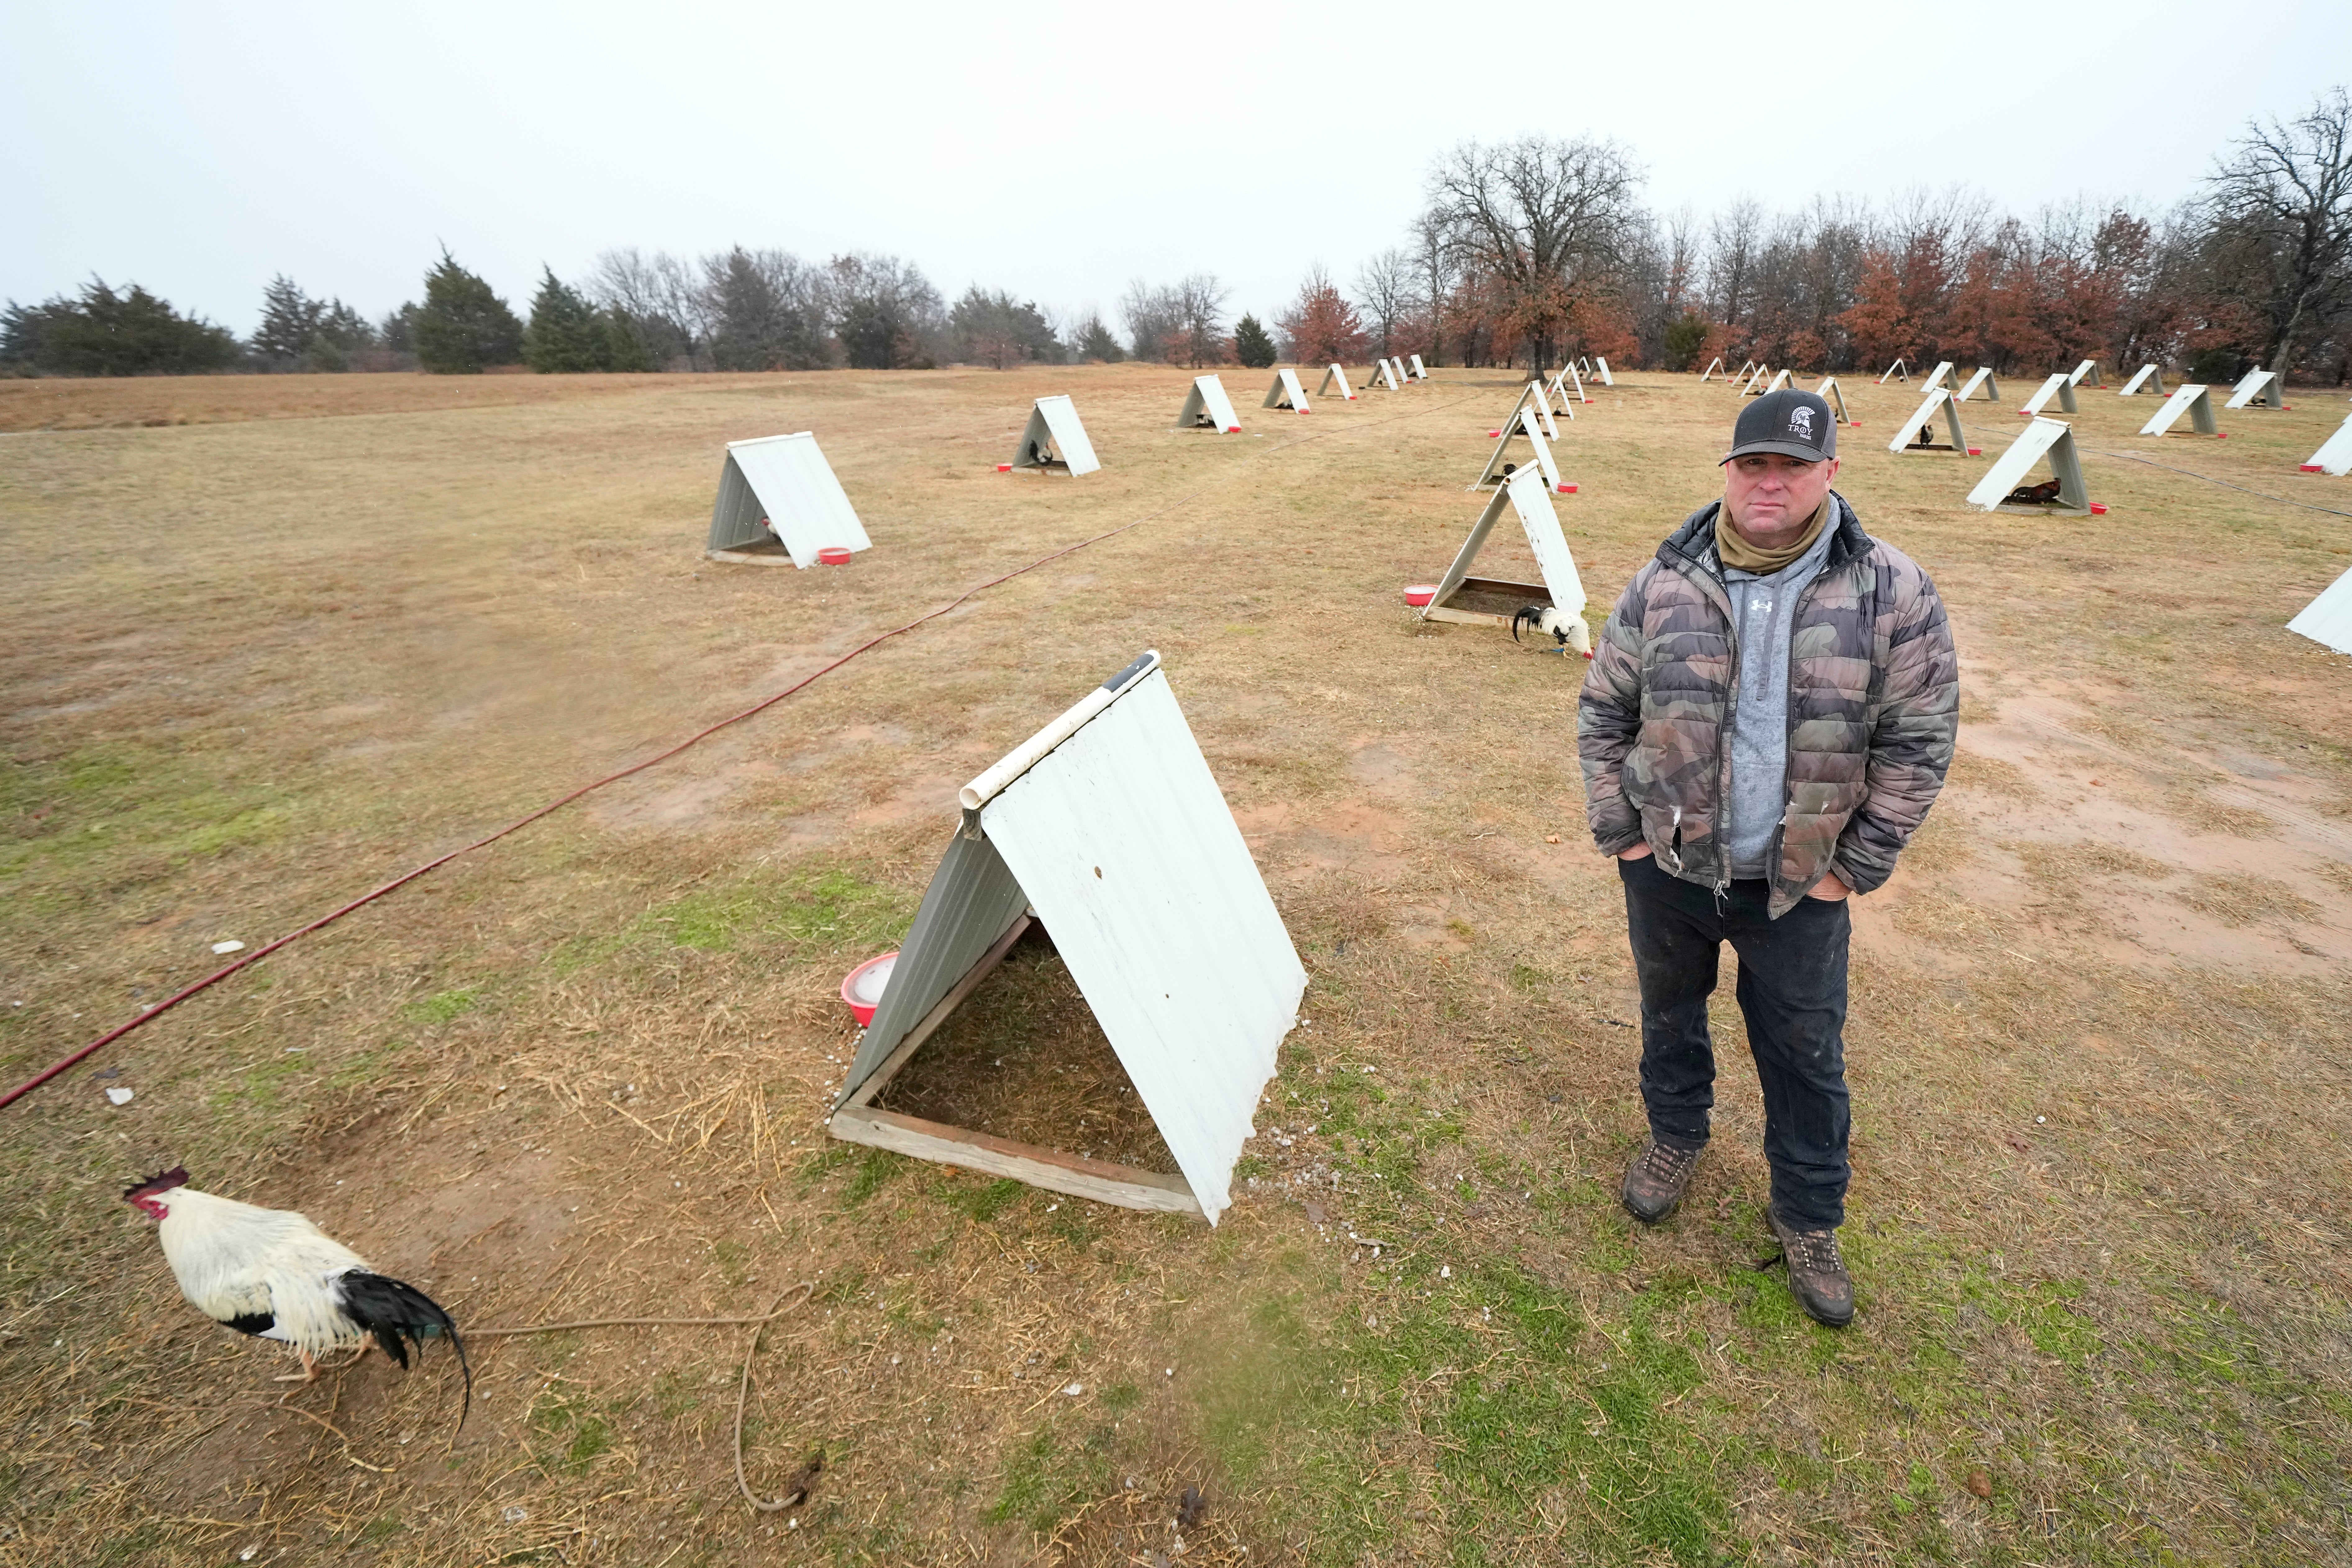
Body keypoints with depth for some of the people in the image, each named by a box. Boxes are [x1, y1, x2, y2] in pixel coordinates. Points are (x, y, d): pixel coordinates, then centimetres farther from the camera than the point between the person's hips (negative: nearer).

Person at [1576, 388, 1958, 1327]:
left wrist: (1851, 867, -6)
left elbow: (1919, 739, -4)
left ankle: (1808, 1220, 37)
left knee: (1806, 1055, 13)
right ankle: (1676, 1135, 49)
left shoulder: (1892, 594, -9)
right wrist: (1620, 833, -3)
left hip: (1797, 883, 0)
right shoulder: (1664, 587, -7)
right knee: (1669, 1012, 21)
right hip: (1668, 866, 1)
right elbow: (1602, 711, 0)